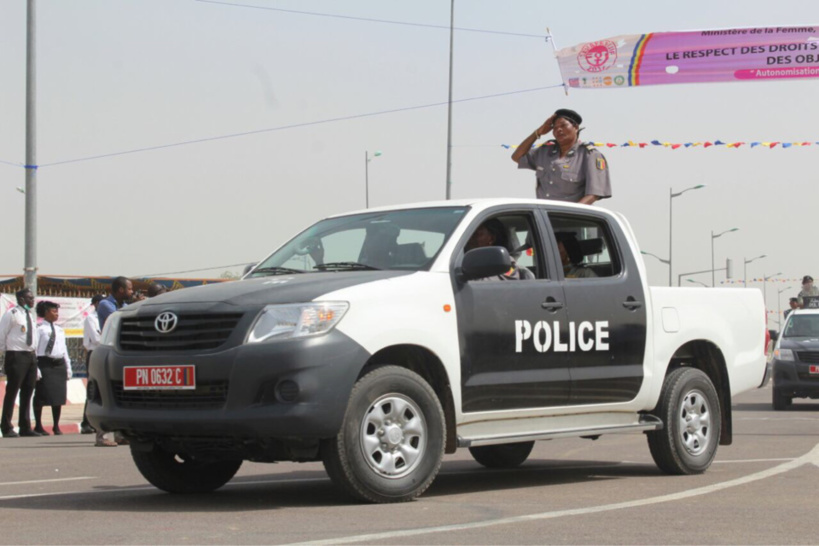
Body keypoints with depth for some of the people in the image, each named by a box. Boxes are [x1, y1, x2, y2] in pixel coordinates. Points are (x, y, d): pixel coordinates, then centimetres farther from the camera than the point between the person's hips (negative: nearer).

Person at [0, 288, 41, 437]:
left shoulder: (30, 316, 15)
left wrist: (32, 354, 14)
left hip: (30, 356, 7)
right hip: (16, 356, -7)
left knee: (27, 393, 8)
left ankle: (25, 427, 13)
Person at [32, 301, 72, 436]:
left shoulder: (59, 330, 15)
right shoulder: (39, 329, -5)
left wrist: (68, 368, 14)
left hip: (59, 364, 6)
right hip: (45, 364, -6)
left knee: (59, 395, 7)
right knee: (41, 396, -1)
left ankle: (56, 426, 17)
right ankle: (38, 426, 9)